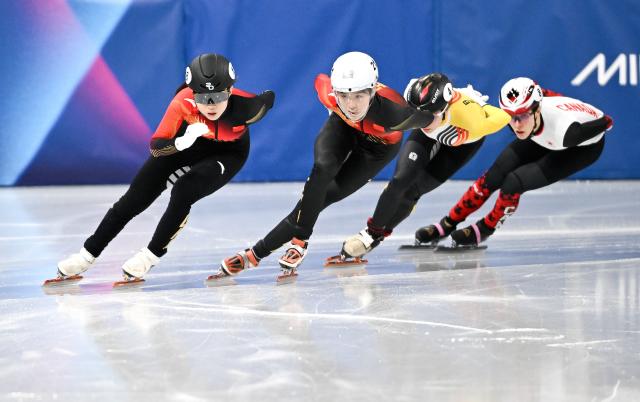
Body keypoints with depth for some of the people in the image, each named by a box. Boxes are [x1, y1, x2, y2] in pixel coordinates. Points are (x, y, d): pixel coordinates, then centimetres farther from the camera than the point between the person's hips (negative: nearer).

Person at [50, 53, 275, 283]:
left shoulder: (244, 105, -38)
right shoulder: (183, 102, -37)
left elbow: (268, 99, -14)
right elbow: (156, 147, -36)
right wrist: (182, 142, -54)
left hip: (228, 153, -2)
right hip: (190, 143, 2)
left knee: (183, 193, -26)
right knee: (135, 198, 0)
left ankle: (150, 256, -5)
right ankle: (87, 255, 15)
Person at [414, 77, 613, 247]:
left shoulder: (563, 126, -45)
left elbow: (606, 122, -28)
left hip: (584, 147, -5)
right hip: (542, 138, 5)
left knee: (514, 182, -20)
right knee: (493, 177, -5)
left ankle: (484, 230, 4)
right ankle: (447, 225, 12)